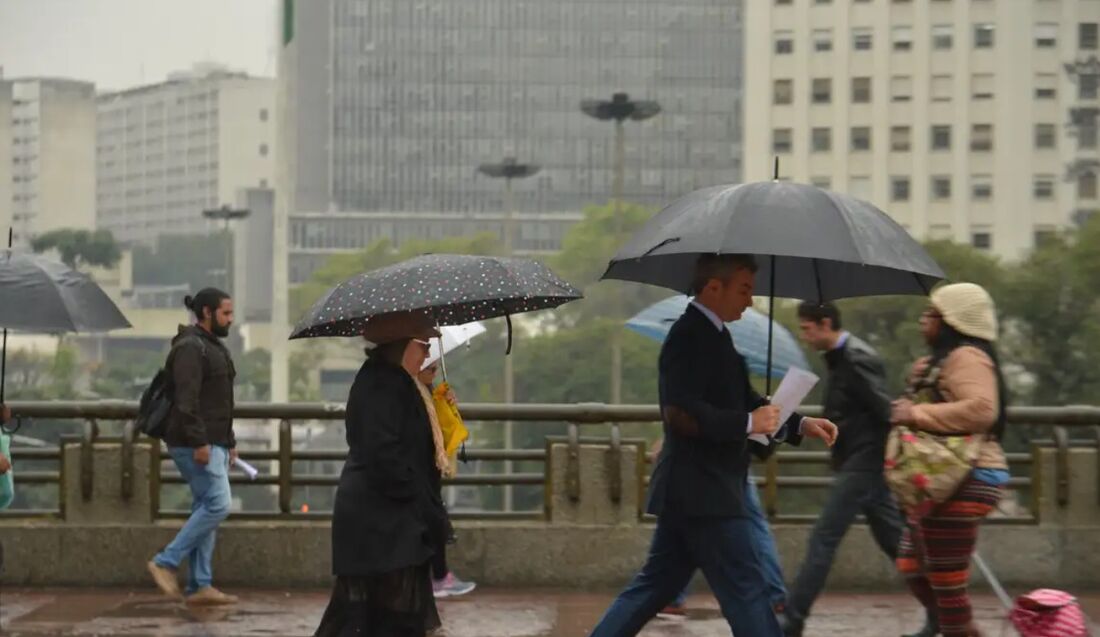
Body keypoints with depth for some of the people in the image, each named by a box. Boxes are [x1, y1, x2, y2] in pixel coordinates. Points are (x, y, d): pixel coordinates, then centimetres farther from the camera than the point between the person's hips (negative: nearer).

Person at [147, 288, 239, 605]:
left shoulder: (213, 346, 21)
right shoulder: (191, 347, -12)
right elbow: (186, 400, -21)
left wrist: (229, 442, 23)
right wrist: (199, 442, -25)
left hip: (213, 444, 10)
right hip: (196, 444, -10)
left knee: (205, 509, 8)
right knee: (217, 504, -14)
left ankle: (200, 586, 9)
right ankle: (165, 563, -8)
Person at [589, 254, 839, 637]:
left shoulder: (712, 336, 16)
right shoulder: (690, 337, -16)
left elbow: (745, 404, 23)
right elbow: (681, 413, -26)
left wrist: (800, 425, 12)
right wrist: (748, 423, -19)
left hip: (691, 492, 10)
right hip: (702, 493, -10)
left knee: (656, 586, 14)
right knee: (745, 590, -5)